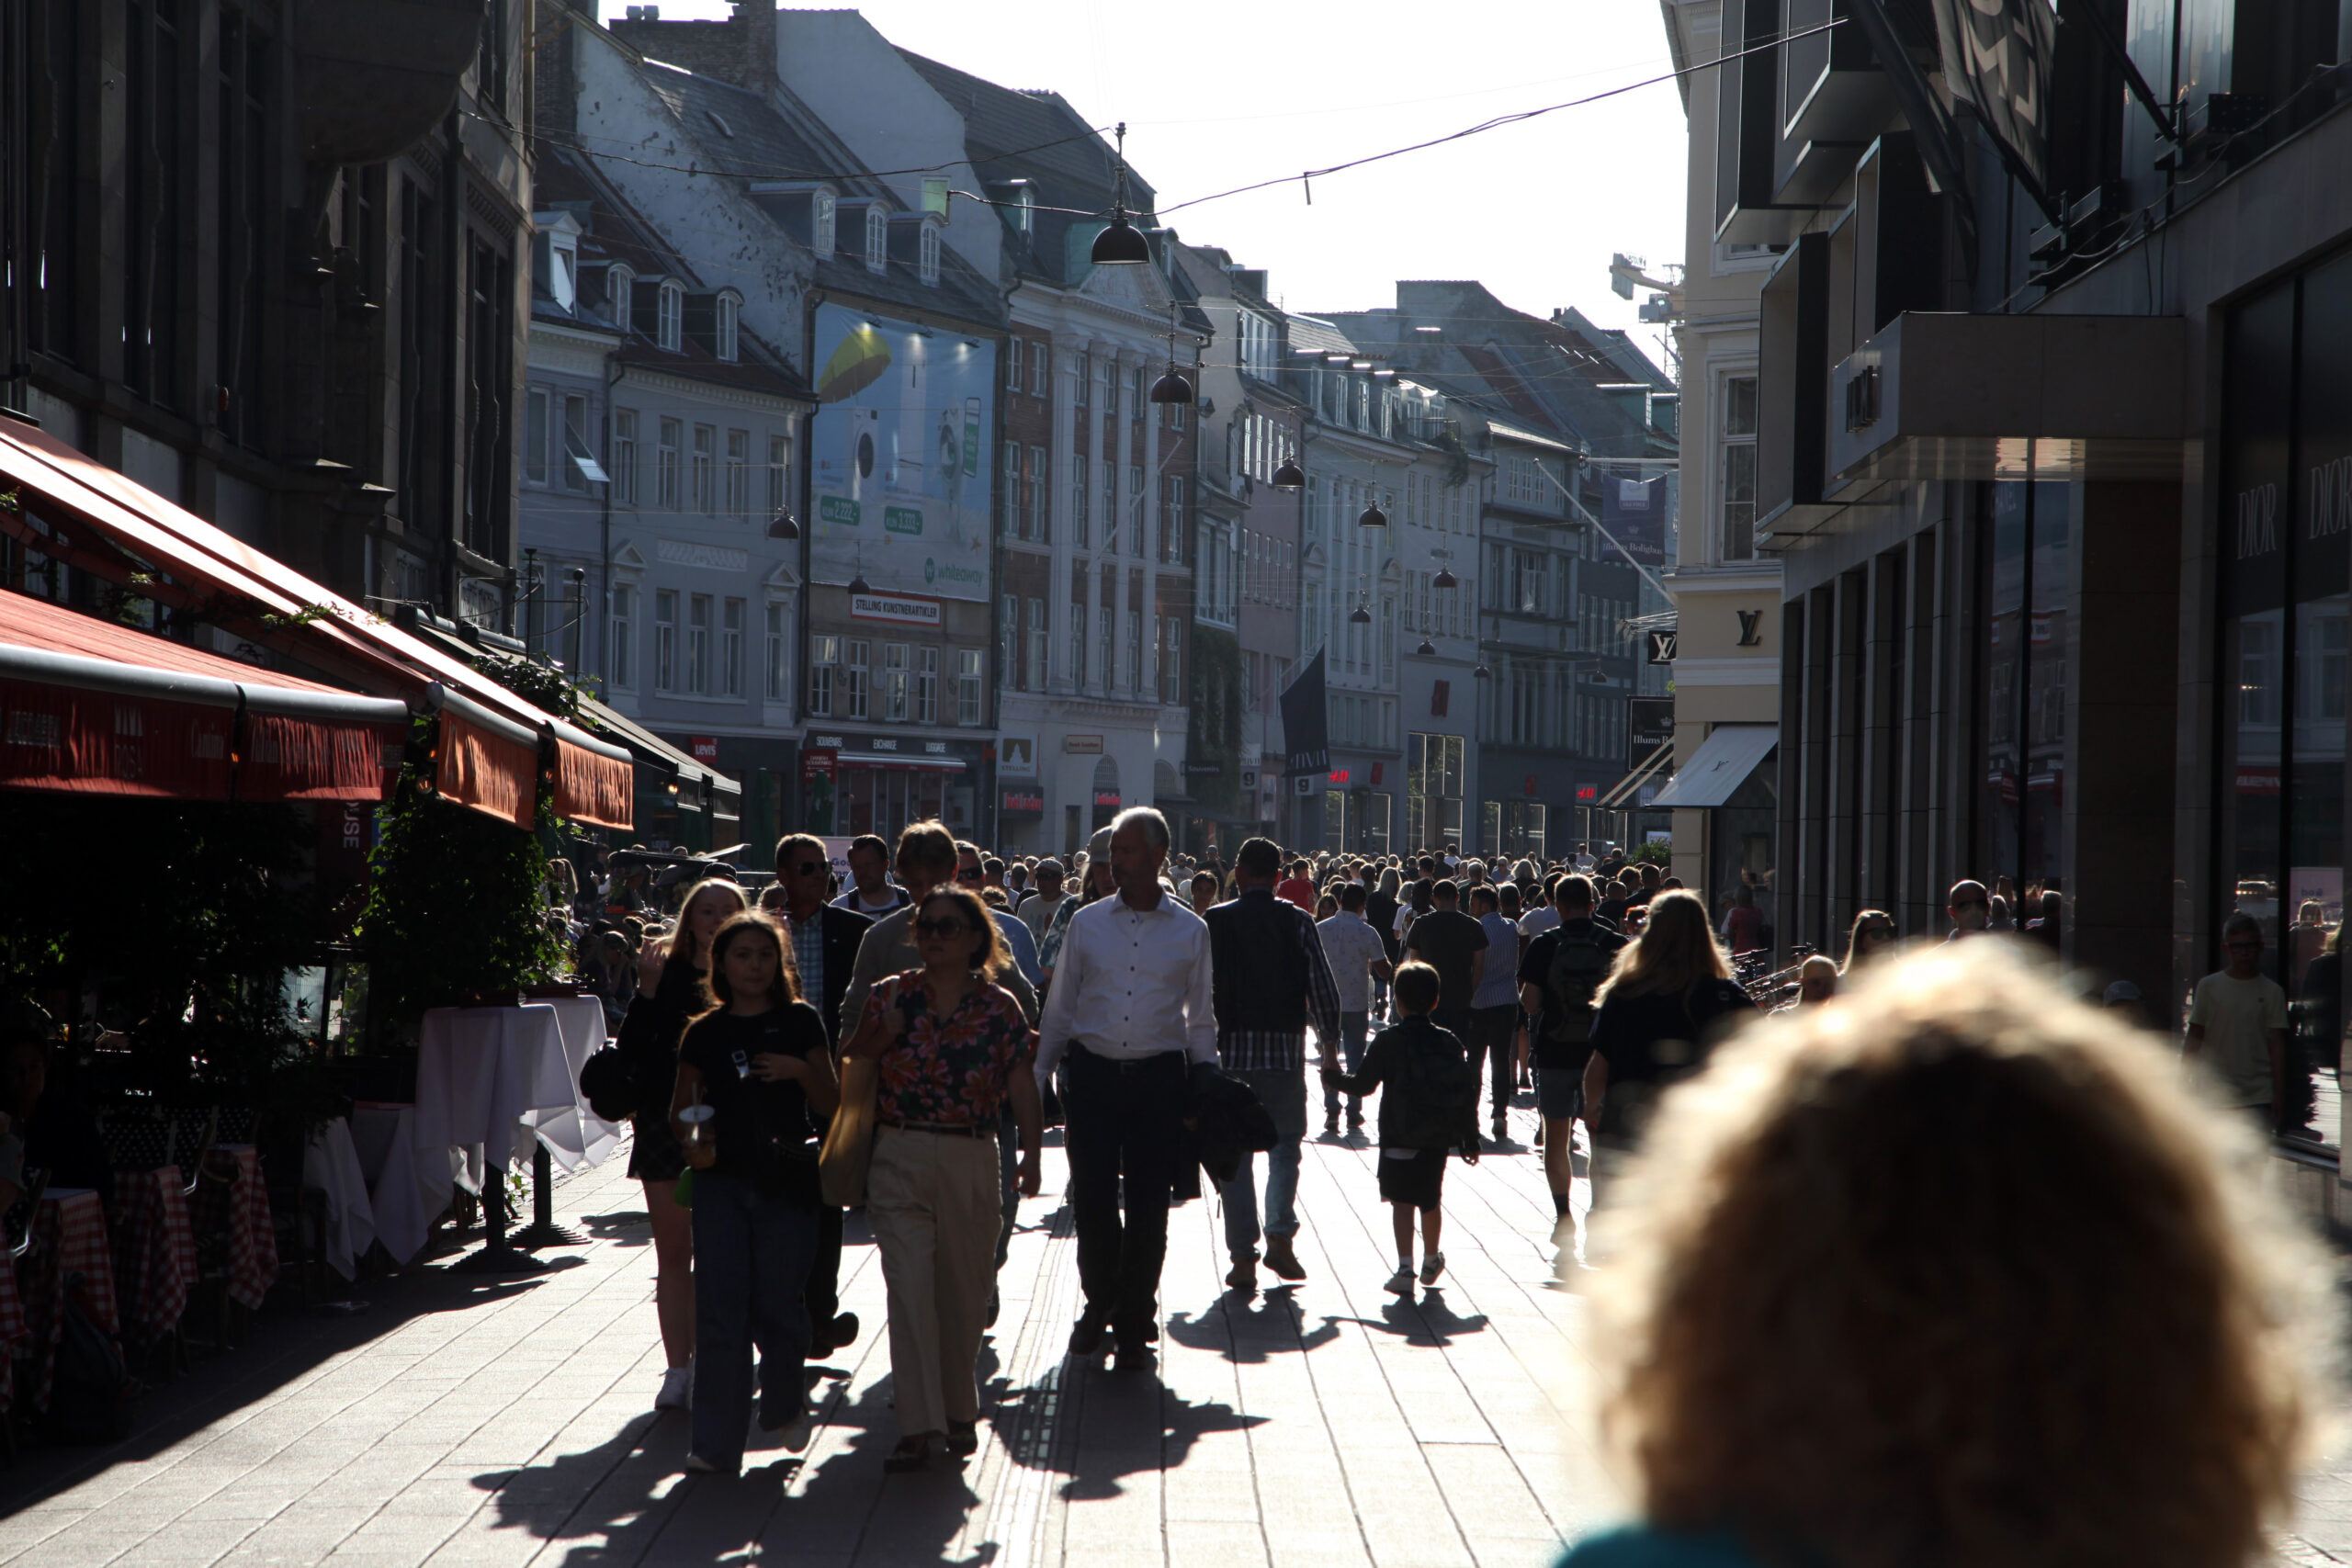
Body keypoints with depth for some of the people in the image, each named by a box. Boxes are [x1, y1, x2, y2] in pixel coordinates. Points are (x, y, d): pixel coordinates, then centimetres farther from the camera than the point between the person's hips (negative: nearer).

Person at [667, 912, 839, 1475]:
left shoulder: (800, 1022, 4)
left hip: (787, 1180, -1)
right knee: (718, 1310, -4)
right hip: (721, 1179, 1)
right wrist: (692, 1139, -6)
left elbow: (831, 1103, 3)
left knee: (777, 1306, 2)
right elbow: (680, 1108, 15)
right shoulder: (705, 1033, 8)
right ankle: (716, 1444, -2)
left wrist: (799, 1070, -15)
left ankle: (787, 1406, 30)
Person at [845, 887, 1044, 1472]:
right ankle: (917, 1427, -10)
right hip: (899, 1159, 0)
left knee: (963, 1290, 8)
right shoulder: (891, 996, 4)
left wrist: (1031, 1154, -4)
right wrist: (880, 1034, -13)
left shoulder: (998, 1008, 3)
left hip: (970, 1161, 0)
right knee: (909, 1287, -9)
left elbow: (1021, 1086, 4)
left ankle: (958, 1411, 26)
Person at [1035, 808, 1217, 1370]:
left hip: (1159, 1077, -1)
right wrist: (1036, 1082, 8)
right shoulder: (1087, 923, 7)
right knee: (1091, 1201, -3)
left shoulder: (1190, 931, 5)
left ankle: (1134, 1325, 15)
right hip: (1092, 1074, 1)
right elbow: (1058, 1009, 12)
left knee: (1148, 1207, 1)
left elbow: (1200, 1019, 11)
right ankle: (1100, 1302, 21)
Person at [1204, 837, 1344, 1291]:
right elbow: (1323, 988, -1)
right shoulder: (1298, 922, 0)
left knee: (1235, 1152, 4)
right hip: (1286, 1049, 1)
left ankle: (1243, 1257, 1)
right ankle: (1280, 1234, -2)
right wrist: (1329, 1041, 13)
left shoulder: (1215, 922, -2)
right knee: (1286, 1144, 14)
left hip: (1230, 1049, -1)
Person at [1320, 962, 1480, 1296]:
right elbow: (1468, 1091, 4)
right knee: (1431, 1200, 20)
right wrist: (1470, 1139, 12)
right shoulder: (1449, 1042, 3)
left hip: (1399, 1139, -4)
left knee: (1401, 1201, -2)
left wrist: (1333, 1076, 12)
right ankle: (1432, 1260, 37)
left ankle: (1405, 1268, -14)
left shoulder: (1388, 1041, -9)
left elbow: (1364, 1084, -8)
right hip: (1439, 1140, 4)